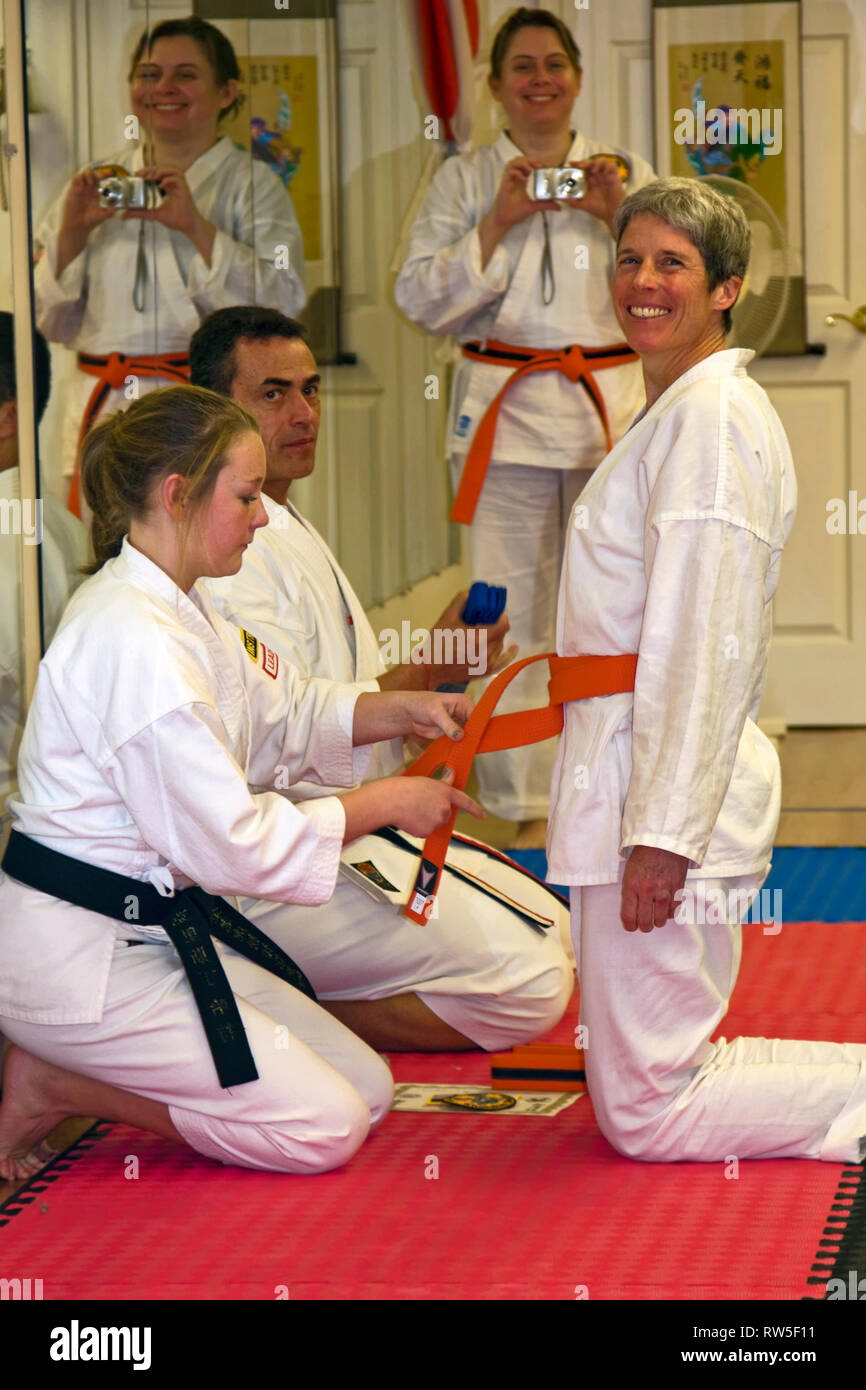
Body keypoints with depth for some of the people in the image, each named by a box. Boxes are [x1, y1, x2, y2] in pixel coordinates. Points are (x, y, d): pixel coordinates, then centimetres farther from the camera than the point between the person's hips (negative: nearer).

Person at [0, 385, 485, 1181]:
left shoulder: (173, 609, 9)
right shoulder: (133, 639, -24)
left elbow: (281, 715, 22)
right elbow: (229, 841, -23)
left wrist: (403, 711, 6)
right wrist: (384, 805, -13)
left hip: (159, 927, 10)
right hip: (80, 956, -10)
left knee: (366, 1090, 10)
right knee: (323, 1129, -10)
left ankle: (74, 1066, 11)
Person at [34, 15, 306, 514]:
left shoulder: (252, 185, 6)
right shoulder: (97, 183, 15)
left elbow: (282, 304, -8)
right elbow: (53, 322, 13)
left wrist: (196, 226, -14)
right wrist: (72, 234, -3)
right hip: (104, 415, 3)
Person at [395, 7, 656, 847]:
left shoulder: (625, 173, 11)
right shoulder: (463, 180, 8)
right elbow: (421, 299, -1)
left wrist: (617, 216, -8)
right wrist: (499, 222, -10)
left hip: (611, 409, 1)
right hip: (504, 413, -1)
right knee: (513, 613, -2)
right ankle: (526, 801, 5)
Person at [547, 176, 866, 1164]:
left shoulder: (712, 416, -15)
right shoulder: (675, 412, 17)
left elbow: (707, 642, -21)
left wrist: (662, 830, -22)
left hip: (667, 786, -10)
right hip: (645, 785, 10)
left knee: (643, 1110, -5)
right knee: (654, 1071, 15)